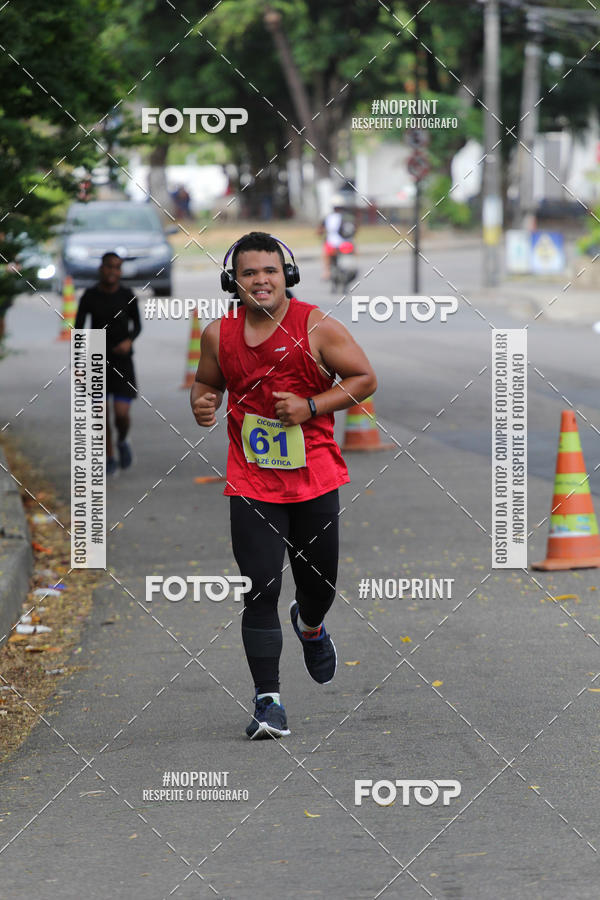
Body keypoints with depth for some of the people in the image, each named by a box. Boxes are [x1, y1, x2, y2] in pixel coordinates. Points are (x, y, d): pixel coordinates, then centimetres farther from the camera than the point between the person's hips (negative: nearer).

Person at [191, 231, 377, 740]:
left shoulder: (315, 326, -7)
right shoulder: (220, 334, 1)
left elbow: (365, 379, -2)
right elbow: (208, 383, 18)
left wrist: (311, 406, -15)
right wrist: (203, 405, -5)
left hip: (315, 474, 0)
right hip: (251, 482, 0)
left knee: (319, 580, 14)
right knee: (260, 590, -9)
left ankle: (309, 625, 52)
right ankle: (268, 701, -4)